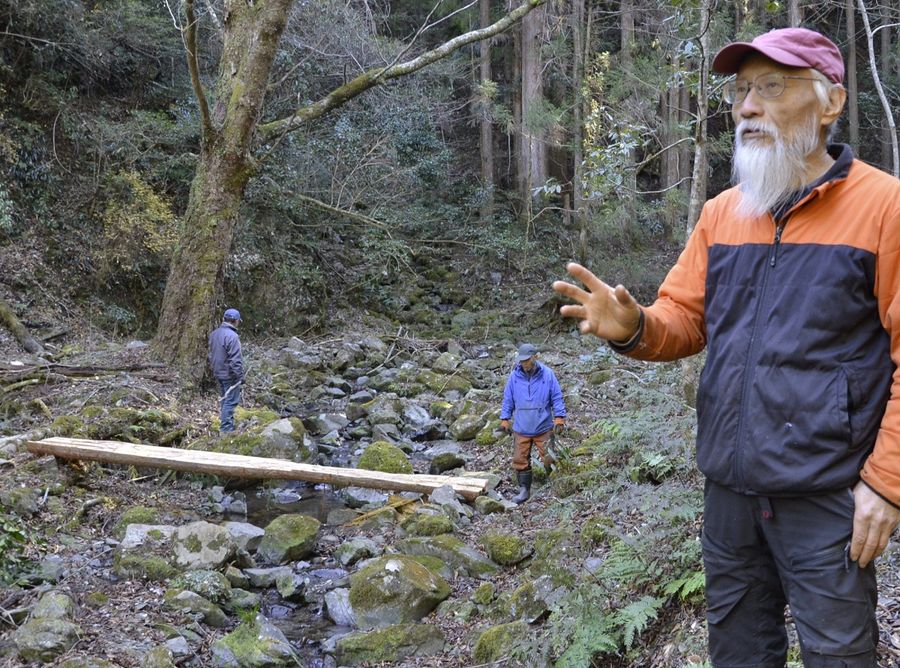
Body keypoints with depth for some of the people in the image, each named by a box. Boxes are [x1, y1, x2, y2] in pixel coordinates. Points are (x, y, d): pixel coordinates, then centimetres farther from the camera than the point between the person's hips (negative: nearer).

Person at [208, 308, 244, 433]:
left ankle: (227, 425, 27)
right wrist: (240, 375, -15)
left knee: (224, 399, 18)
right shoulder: (232, 336, -22)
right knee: (230, 401, -2)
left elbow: (211, 355, 16)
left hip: (218, 373, 9)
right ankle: (226, 429, -1)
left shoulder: (214, 333, 6)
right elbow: (235, 359, -22)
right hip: (230, 375, -9)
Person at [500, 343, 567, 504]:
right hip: (521, 429, 2)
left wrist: (559, 418, -8)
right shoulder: (514, 376, -2)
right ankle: (524, 490, 17)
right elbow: (508, 399, 7)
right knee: (520, 460, 5)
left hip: (543, 427, -2)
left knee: (549, 459, 5)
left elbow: (557, 397, -2)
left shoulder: (547, 374, -7)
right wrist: (505, 420, 5)